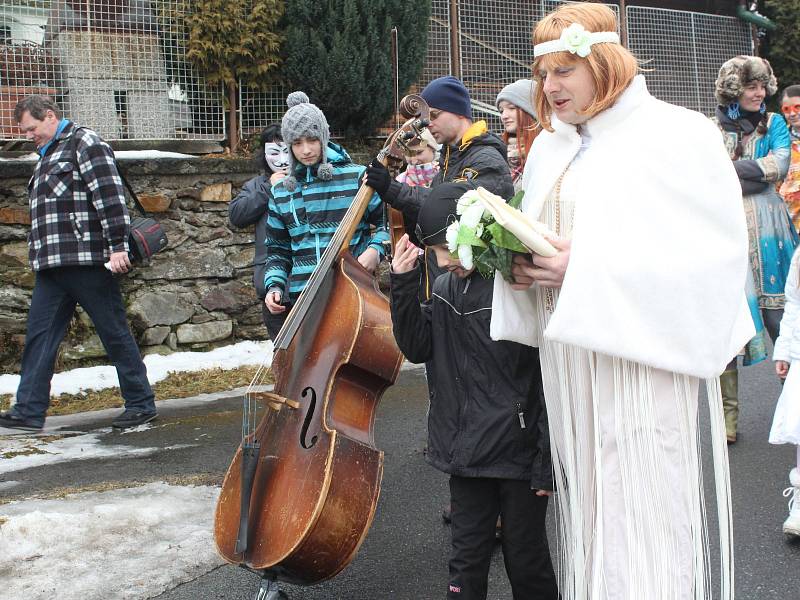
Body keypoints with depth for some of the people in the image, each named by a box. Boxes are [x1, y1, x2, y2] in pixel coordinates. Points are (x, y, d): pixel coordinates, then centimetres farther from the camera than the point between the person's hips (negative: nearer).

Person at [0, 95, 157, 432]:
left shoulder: (85, 143, -5)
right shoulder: (48, 156, 23)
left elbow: (109, 195, -15)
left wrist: (117, 246, -21)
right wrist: (42, 255, 19)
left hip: (86, 261, -9)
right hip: (51, 265, 9)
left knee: (114, 333, -1)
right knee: (39, 335, 4)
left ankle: (141, 404, 9)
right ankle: (29, 411, 7)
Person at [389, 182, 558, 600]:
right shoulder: (446, 288, 3)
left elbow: (549, 381, -14)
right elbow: (417, 347, 0)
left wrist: (546, 464, -13)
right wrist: (403, 284, -10)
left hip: (519, 454, -5)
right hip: (466, 453, 5)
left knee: (526, 564, 11)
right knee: (466, 563, 17)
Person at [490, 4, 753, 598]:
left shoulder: (678, 135, -6)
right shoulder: (551, 148, 15)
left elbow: (712, 252, -14)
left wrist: (586, 267, -19)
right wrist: (522, 268, -2)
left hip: (643, 361, -6)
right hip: (570, 363, 6)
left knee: (642, 517, -4)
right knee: (588, 505, 11)